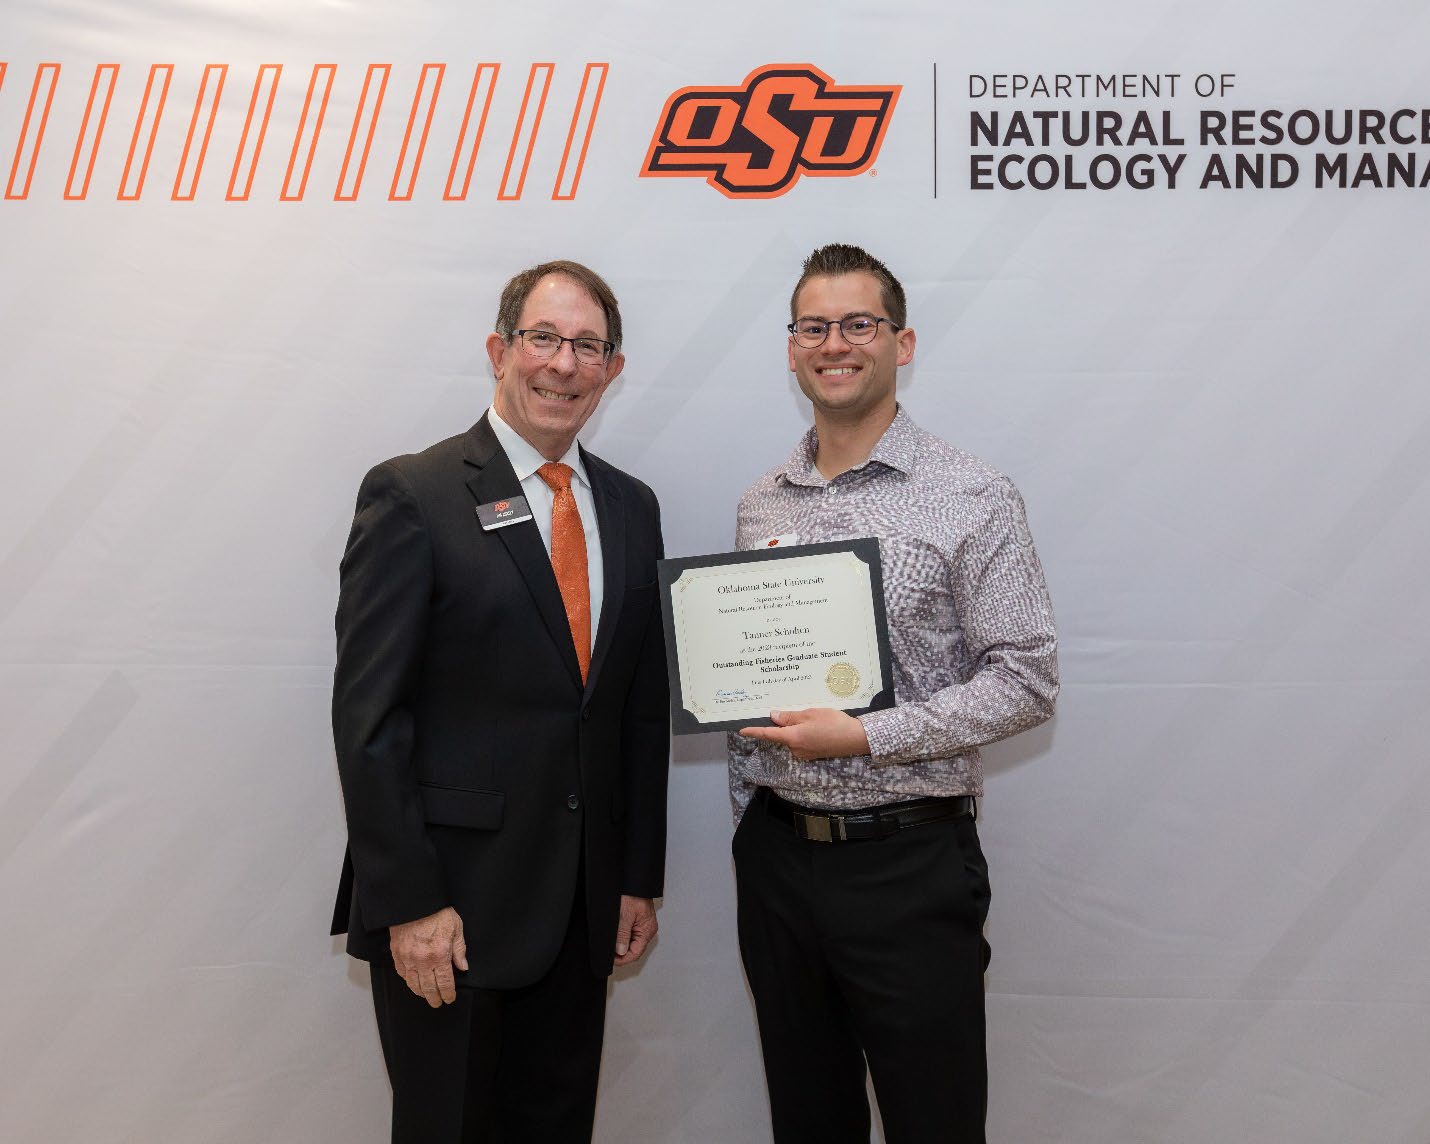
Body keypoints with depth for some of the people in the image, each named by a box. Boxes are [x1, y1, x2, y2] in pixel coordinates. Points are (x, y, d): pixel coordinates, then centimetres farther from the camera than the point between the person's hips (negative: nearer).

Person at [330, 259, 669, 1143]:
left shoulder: (633, 508, 7)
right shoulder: (413, 495, -9)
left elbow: (645, 708, 9)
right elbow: (369, 714, -12)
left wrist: (640, 878, 9)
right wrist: (407, 903, -14)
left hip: (583, 905, 5)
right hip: (449, 907, -5)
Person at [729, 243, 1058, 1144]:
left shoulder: (972, 497, -8)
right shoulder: (761, 504, 8)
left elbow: (1026, 681, -11)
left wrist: (867, 737, -19)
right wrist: (751, 810, 11)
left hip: (908, 862, -4)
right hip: (776, 856, 5)